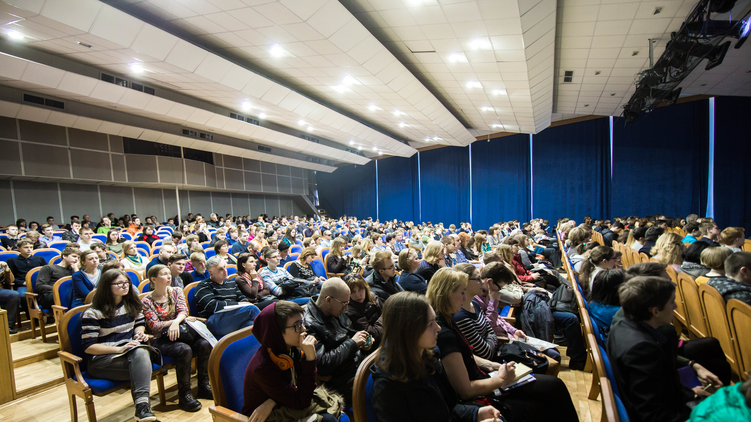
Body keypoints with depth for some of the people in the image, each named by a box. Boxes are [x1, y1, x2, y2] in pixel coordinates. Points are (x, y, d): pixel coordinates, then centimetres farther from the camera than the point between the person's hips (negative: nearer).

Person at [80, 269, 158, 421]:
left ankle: (142, 406, -45)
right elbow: (88, 347, -9)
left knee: (141, 353, -37)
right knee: (142, 367, -35)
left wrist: (139, 333, 1)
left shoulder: (132, 305, 12)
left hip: (130, 351, 4)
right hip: (101, 360, -4)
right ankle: (142, 408, -30)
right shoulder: (92, 313, -6)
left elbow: (140, 323, 26)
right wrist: (119, 349, -20)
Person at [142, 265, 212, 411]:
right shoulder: (146, 301, 0)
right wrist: (179, 319, -11)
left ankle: (203, 386, -9)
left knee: (205, 344, -25)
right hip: (161, 340, -4)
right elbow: (154, 326, -8)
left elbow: (183, 311, -4)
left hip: (181, 332, 4)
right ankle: (184, 395, -21)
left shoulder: (176, 291, 10)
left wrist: (176, 322, -26)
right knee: (184, 349, -34)